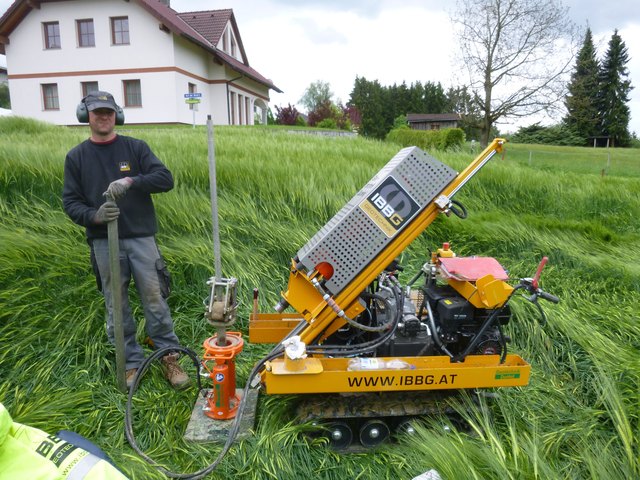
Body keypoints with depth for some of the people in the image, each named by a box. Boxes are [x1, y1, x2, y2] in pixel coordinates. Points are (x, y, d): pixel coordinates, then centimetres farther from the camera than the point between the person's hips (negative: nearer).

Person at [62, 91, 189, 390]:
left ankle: (169, 357, 15)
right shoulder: (76, 157, 7)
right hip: (103, 241, 2)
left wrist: (132, 180, -25)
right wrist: (94, 216, -16)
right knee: (116, 306, 9)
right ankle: (131, 362, 23)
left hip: (141, 237, -1)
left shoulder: (136, 147, 3)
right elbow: (70, 202, 5)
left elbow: (165, 179, -8)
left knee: (154, 299, 2)